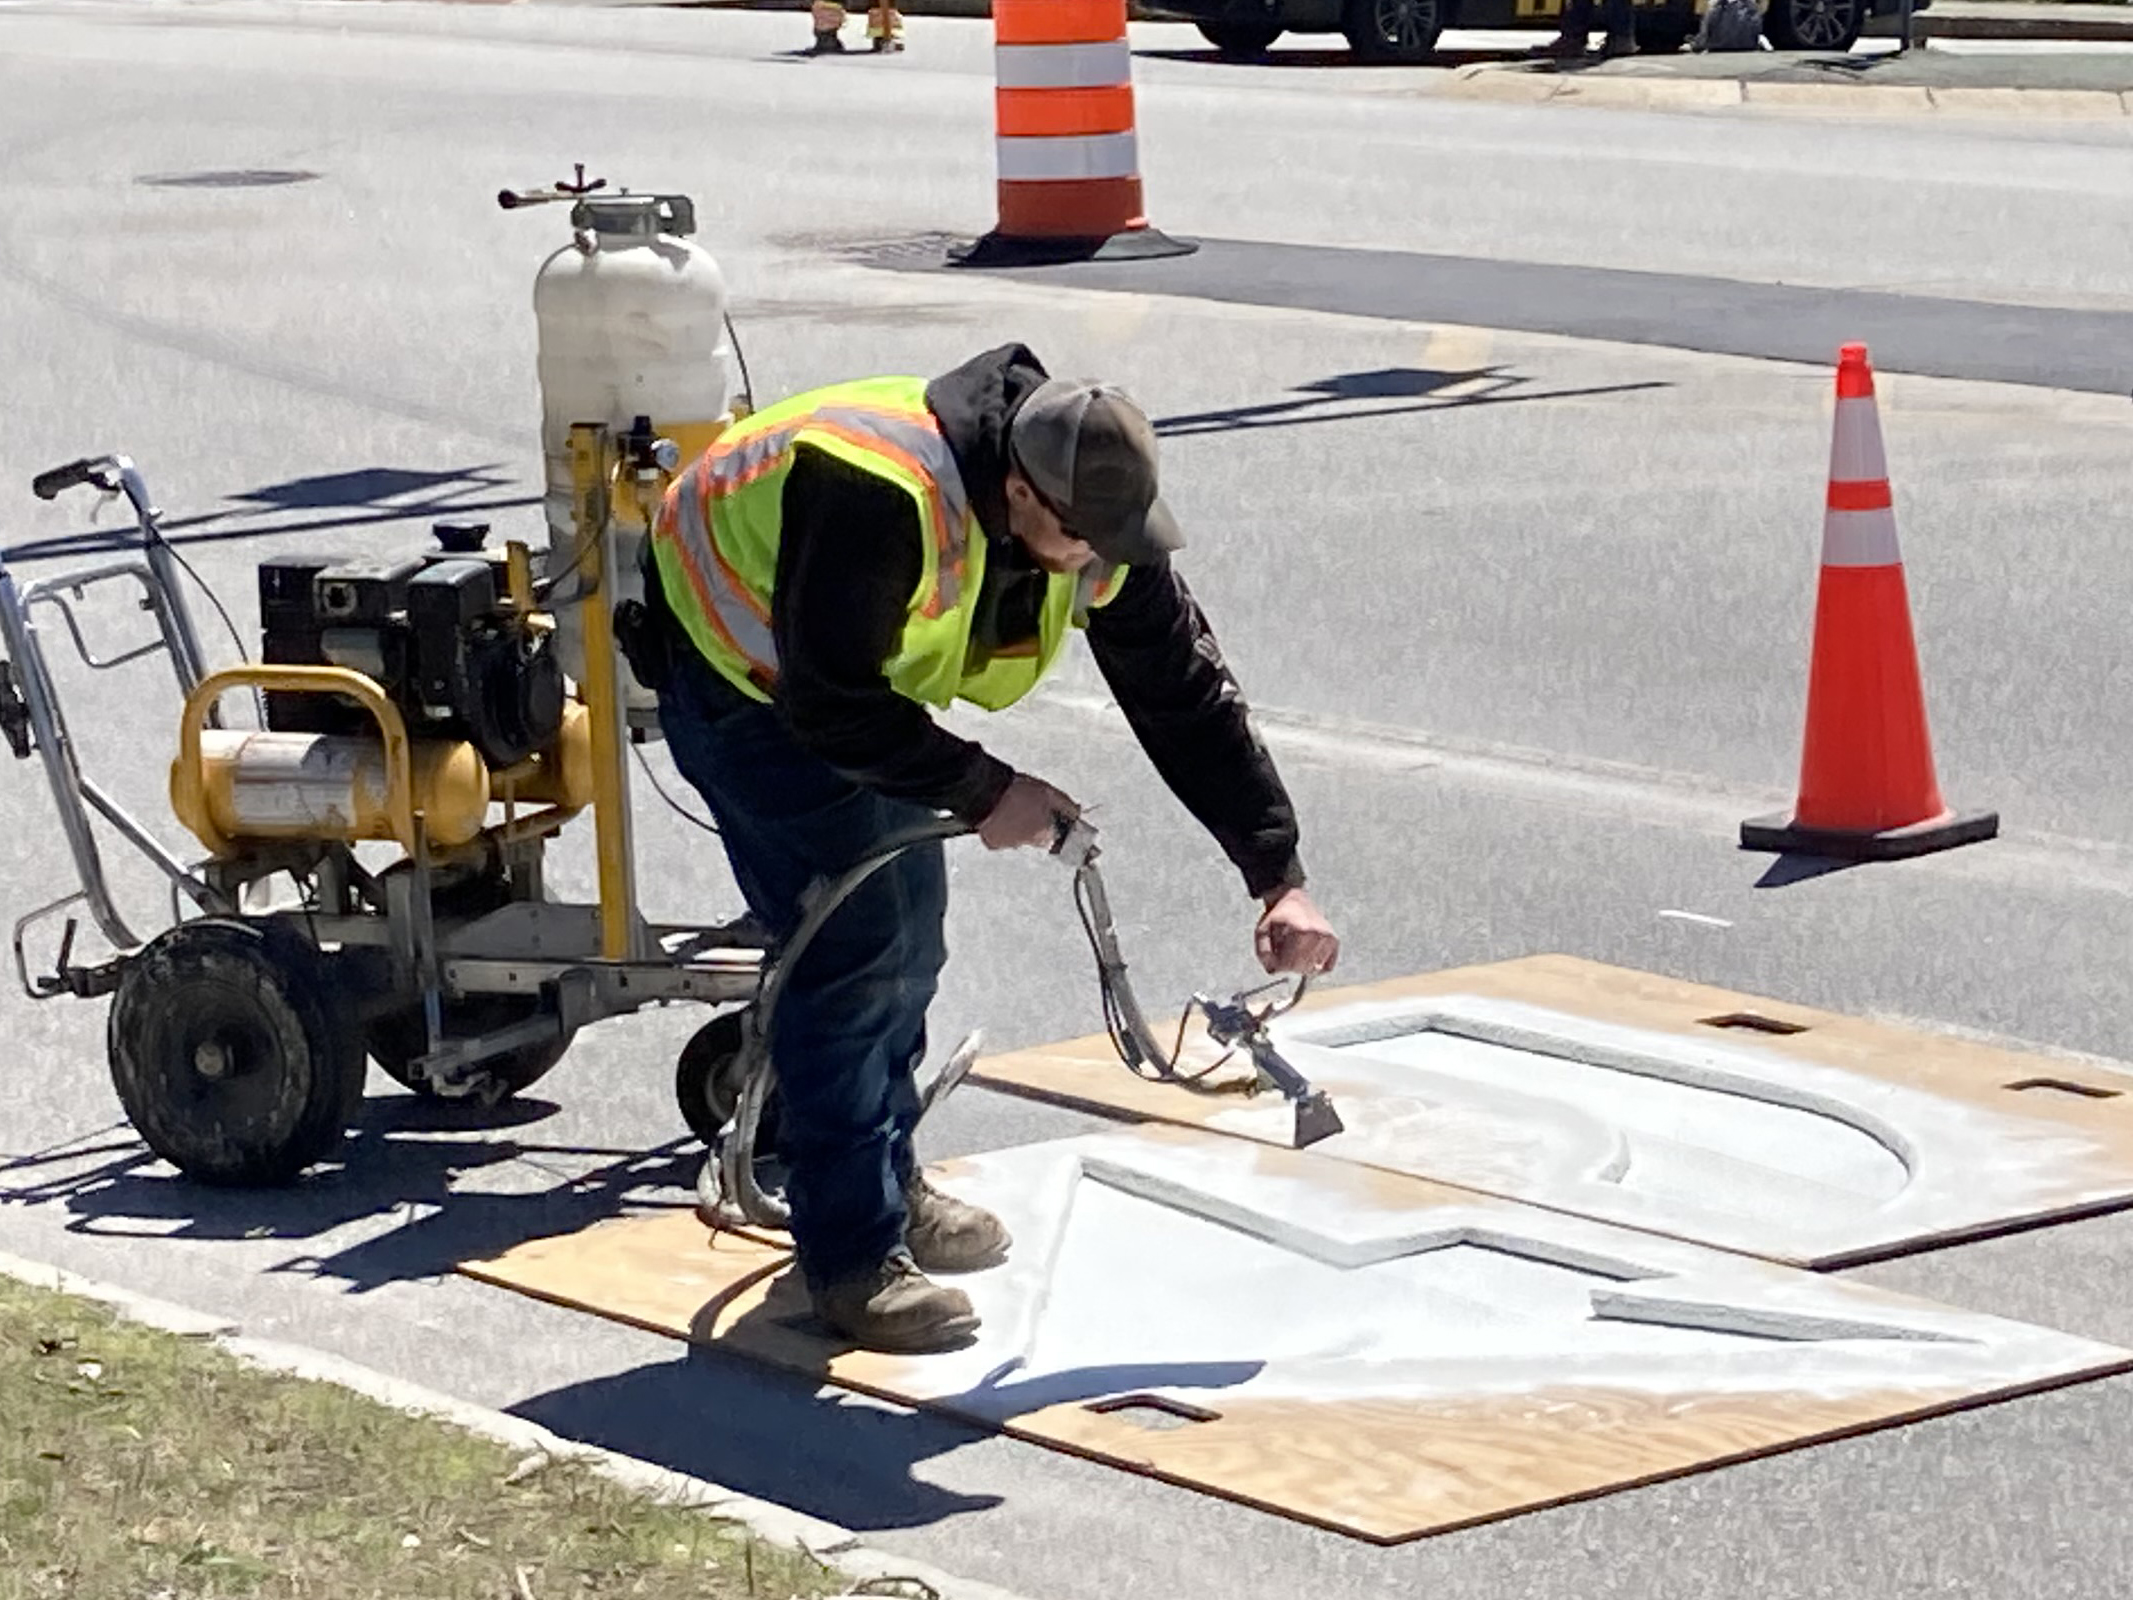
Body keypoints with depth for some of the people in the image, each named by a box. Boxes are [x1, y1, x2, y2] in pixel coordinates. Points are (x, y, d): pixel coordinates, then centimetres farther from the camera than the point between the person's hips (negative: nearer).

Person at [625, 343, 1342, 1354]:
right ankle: (853, 1261, -10)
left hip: (862, 677, 8)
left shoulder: (1096, 524, -17)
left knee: (908, 926, 13)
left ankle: (887, 1188, 32)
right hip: (740, 670, -8)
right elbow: (827, 706, -35)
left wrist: (1280, 880, -12)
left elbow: (1186, 695, -10)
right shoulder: (880, 500, -40)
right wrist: (981, 792, -28)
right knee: (851, 940, -15)